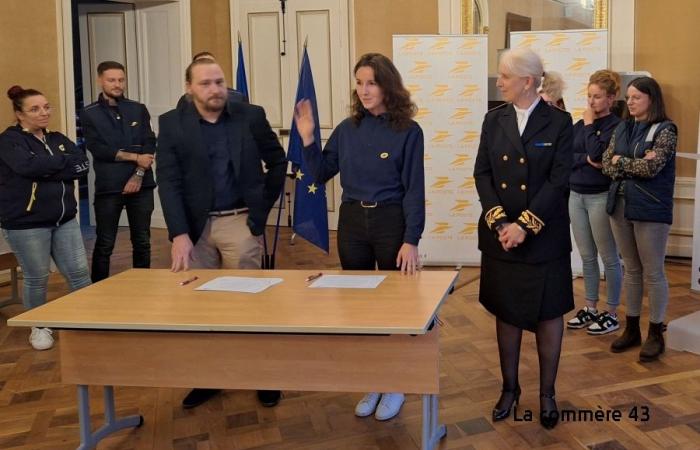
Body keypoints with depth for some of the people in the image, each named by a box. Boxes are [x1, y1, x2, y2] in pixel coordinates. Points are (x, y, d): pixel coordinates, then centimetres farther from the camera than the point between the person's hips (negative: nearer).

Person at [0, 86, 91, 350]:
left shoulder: (58, 139, 12)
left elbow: (83, 165, -4)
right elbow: (28, 165, -25)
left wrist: (45, 169, -14)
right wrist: (64, 161, -12)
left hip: (64, 220, 5)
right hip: (26, 223, -5)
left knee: (79, 272, 5)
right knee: (37, 278, 5)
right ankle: (39, 327, 25)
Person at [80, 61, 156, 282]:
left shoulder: (138, 109, 10)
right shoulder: (89, 114, 4)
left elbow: (150, 144, 1)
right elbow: (97, 149, -8)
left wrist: (138, 174, -11)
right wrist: (134, 157, -11)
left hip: (141, 185, 2)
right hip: (108, 187, -2)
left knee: (142, 241, 7)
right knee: (104, 244, 3)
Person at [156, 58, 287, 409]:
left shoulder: (251, 116, 0)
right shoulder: (171, 124, -1)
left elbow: (278, 161, 11)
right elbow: (168, 182, -7)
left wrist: (263, 205, 5)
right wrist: (179, 234, -16)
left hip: (240, 222, -1)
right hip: (195, 224, 1)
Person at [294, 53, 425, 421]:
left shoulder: (408, 131, -8)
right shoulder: (347, 129, 4)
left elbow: (413, 190, -10)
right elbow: (320, 174, 7)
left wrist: (411, 240, -15)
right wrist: (307, 139, -6)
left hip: (391, 221, -4)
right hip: (352, 222, 4)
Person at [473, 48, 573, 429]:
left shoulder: (559, 122, -5)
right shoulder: (494, 119, 6)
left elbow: (559, 180, -11)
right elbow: (482, 173, 1)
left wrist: (525, 225, -18)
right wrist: (499, 222, -12)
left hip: (544, 237, -3)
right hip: (500, 235, 3)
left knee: (548, 314, 8)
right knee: (505, 312, 11)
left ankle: (547, 393, 24)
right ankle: (509, 388, 27)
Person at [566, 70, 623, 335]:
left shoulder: (615, 126, -8)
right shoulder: (579, 125, 10)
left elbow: (597, 154, -22)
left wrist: (590, 125, -10)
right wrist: (586, 160, -17)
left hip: (601, 197, -6)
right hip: (577, 196, 6)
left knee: (609, 257, 4)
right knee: (587, 257, 14)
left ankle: (611, 314, 15)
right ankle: (590, 309, 25)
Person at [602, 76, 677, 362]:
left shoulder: (665, 129, -7)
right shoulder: (622, 128, 10)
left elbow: (652, 168, -18)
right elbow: (607, 165, 3)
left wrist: (620, 161, -5)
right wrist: (636, 164, -12)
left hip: (650, 209, -5)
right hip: (620, 206, 6)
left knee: (653, 273, 3)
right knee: (631, 270, 14)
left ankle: (655, 334, 15)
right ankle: (631, 328, 24)